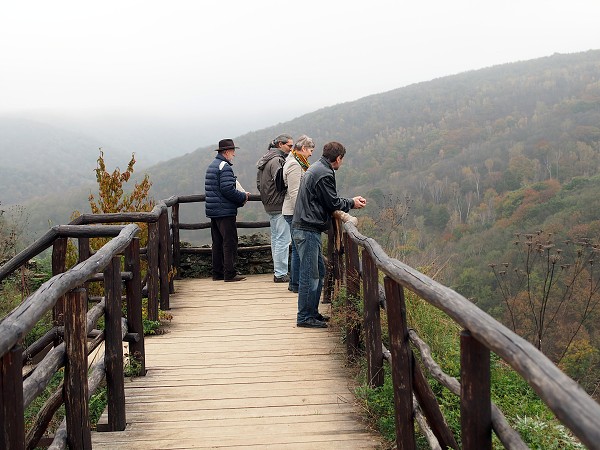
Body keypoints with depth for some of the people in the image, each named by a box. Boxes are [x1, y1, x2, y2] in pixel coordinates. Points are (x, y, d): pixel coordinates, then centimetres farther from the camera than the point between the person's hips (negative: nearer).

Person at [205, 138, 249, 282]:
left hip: (213, 211, 10)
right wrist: (243, 197, -8)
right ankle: (229, 274, -6)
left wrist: (240, 197, 15)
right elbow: (228, 190, -23)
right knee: (230, 242, -6)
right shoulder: (225, 167, -14)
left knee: (217, 243, 12)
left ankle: (217, 273, 16)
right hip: (225, 212, -10)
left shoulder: (212, 166, 18)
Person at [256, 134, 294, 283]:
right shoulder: (277, 160, -15)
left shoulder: (266, 160, 17)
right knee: (283, 240, -8)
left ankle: (278, 271, 22)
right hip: (279, 205, -11)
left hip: (269, 205, 11)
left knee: (275, 238, 15)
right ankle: (280, 274, -7)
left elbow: (259, 183, 21)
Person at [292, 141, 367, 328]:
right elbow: (333, 203, -12)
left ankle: (312, 312, 22)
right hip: (308, 230, -11)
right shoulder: (324, 174, -16)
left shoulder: (316, 168, 17)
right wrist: (352, 203, 5)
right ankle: (305, 317, -1)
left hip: (305, 227, 11)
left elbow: (328, 200, 20)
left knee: (319, 271, 16)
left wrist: (350, 201, 18)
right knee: (310, 274, -6)